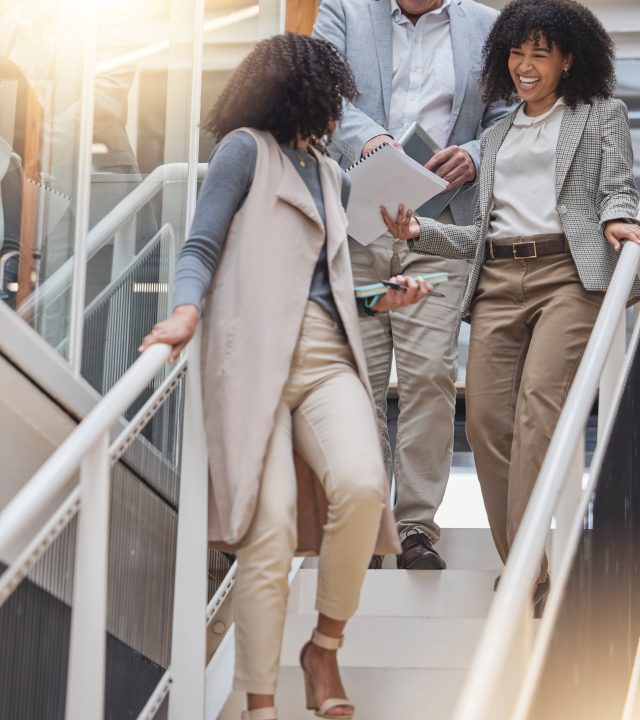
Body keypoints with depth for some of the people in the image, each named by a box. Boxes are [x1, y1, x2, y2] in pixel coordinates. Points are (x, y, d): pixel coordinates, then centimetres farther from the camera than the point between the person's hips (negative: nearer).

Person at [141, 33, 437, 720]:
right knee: (268, 526, -15)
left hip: (328, 355, 5)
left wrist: (386, 296, 15)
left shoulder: (332, 175, 27)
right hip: (256, 355, -5)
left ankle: (325, 649, -4)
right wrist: (187, 309, -20)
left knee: (361, 485, -22)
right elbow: (201, 245, -1)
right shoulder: (246, 149, 7)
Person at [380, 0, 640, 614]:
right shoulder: (497, 137, 28)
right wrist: (419, 232, 9)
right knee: (485, 418, -10)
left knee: (538, 407, -22)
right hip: (498, 281, 5)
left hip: (569, 270, -5)